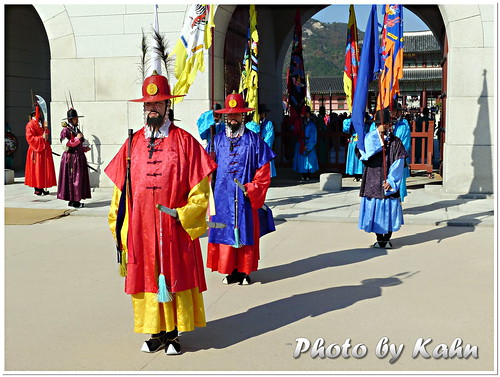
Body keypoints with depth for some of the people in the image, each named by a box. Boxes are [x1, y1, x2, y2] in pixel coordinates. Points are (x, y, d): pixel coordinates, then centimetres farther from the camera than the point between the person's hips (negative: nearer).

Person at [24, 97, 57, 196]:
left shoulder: (42, 123, 16)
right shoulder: (30, 124, -9)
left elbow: (46, 134, 13)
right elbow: (30, 138, -17)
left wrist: (45, 128, -5)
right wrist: (42, 138, -20)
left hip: (44, 150, 8)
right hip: (36, 150, -7)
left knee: (44, 169, 7)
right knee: (37, 169, -3)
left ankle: (42, 188, 12)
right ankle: (37, 189, 2)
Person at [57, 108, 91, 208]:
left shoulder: (77, 130, 16)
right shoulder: (65, 130, -8)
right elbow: (66, 144, -18)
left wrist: (85, 148, 9)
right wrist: (77, 138, -18)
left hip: (79, 157, 8)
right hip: (71, 157, -8)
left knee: (80, 178, 7)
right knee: (72, 178, -6)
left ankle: (75, 200, 13)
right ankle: (72, 200, -2)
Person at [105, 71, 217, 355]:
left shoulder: (185, 142, -2)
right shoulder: (133, 143, 7)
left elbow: (200, 190, -2)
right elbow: (122, 188, 9)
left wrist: (182, 215, -10)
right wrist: (119, 224, 7)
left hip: (176, 228, -3)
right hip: (141, 228, 3)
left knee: (175, 277, 3)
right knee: (146, 277, 8)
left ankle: (173, 334, 16)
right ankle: (156, 333, 22)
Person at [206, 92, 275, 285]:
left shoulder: (253, 140, 2)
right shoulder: (218, 139, 9)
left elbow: (264, 170, 1)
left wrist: (252, 189, -8)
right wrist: (210, 191, 3)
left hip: (246, 197, -2)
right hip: (223, 196, 2)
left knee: (246, 232, 2)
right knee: (225, 232, 3)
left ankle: (244, 271, 12)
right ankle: (230, 271, 13)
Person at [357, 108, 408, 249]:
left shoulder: (395, 141, 3)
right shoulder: (370, 138, 4)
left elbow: (399, 164, -4)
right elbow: (365, 157, -12)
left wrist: (390, 181, -14)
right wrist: (382, 142, -12)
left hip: (390, 182, 0)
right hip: (373, 181, 0)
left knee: (390, 210, 1)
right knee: (375, 209, 3)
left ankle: (387, 238, 15)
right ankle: (379, 239, 15)